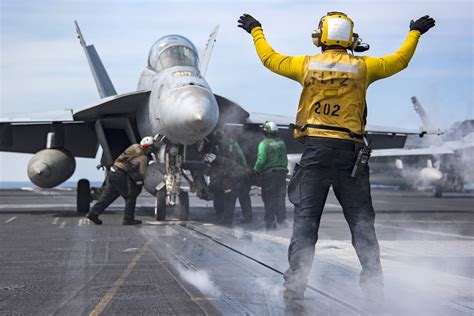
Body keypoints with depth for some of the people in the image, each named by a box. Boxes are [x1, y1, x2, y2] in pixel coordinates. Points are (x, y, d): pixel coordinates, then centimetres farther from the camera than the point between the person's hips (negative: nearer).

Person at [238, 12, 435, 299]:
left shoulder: (307, 65, 5)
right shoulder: (362, 67, 3)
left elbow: (269, 58, 18)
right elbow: (399, 60, 17)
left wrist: (256, 31, 35)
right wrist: (415, 32, 33)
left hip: (316, 147, 0)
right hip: (350, 150, 0)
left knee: (306, 216, 2)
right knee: (361, 217, 7)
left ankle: (296, 281, -3)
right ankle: (373, 280, 6)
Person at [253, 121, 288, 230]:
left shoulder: (264, 144, -11)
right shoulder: (281, 142, 7)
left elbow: (261, 159, -17)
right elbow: (285, 158, 10)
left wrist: (256, 170, -2)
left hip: (269, 173, -5)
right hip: (282, 172, 5)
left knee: (269, 199, 0)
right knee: (280, 197, 14)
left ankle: (270, 222, -2)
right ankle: (282, 219, 15)